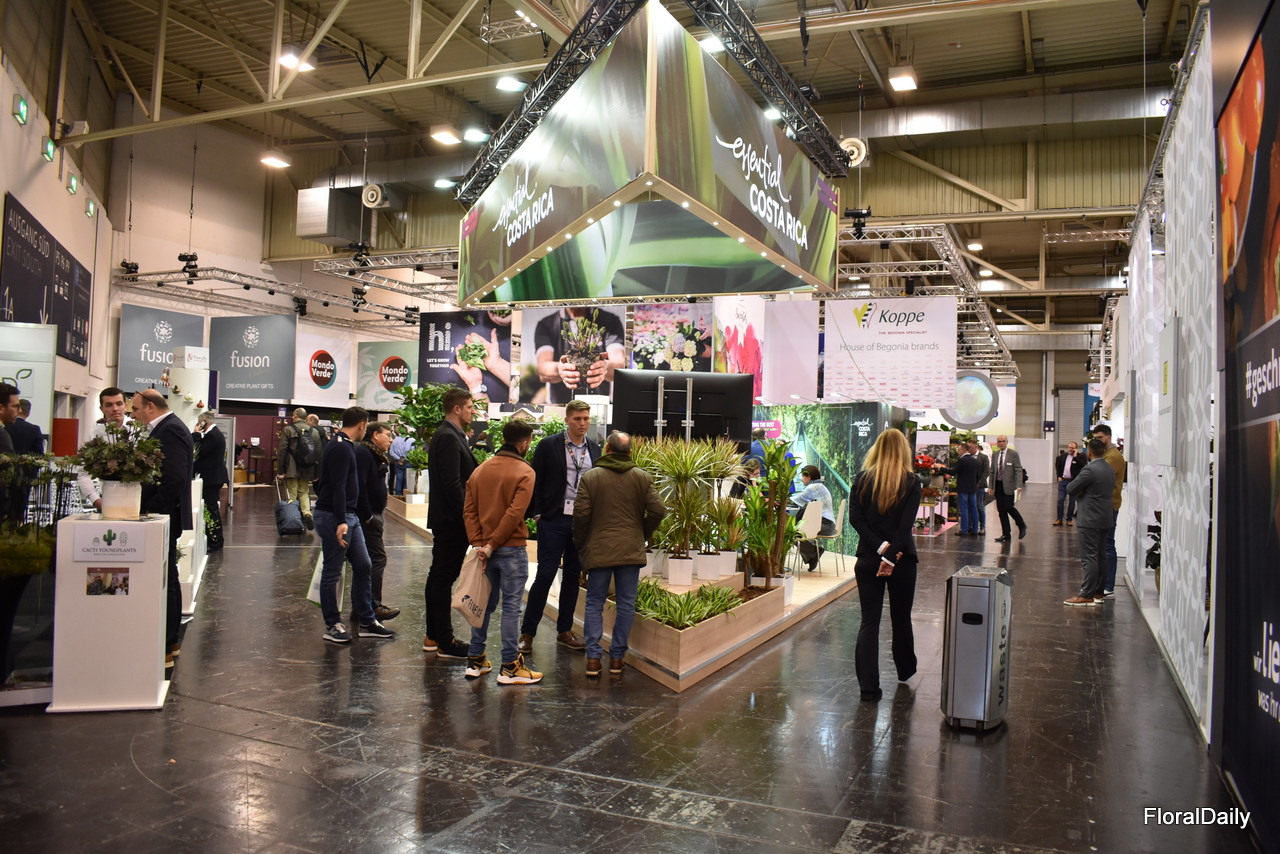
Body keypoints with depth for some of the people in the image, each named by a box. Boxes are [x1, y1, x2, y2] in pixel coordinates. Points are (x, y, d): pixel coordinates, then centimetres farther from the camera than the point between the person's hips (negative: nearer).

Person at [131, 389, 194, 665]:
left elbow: (174, 478, -24)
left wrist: (152, 511, -18)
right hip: (165, 515, 11)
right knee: (168, 579, 16)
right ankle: (170, 641, 27)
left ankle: (164, 649, 2)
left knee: (165, 580, -5)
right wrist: (151, 508, 11)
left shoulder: (169, 429, -16)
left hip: (164, 516, -11)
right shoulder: (169, 427, 15)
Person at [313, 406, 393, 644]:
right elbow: (338, 487, -23)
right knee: (332, 572, 1)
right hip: (334, 517, -10)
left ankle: (367, 621, 16)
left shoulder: (344, 446, 15)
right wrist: (340, 522, -28)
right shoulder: (341, 448, -16)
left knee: (363, 566, 10)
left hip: (349, 517, 10)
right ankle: (332, 626, 11)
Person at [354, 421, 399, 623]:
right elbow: (359, 486, -23)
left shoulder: (376, 456, 20)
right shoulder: (362, 453, -14)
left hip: (372, 515, 11)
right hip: (366, 516, -11)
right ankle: (372, 606, -5)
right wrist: (368, 516, -21)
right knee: (377, 558, -9)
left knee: (369, 560, 12)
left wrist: (377, 516, 12)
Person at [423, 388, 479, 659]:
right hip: (451, 520, -11)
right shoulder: (449, 438, -17)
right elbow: (453, 484, -23)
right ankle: (445, 642, 4)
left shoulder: (447, 435, 15)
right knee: (444, 577, -3)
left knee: (439, 576, 15)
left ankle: (433, 636, 25)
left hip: (445, 519, 11)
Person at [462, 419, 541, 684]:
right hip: (512, 548, -6)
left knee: (485, 602, 16)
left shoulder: (480, 469, 9)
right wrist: (492, 545, -15)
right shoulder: (524, 472, -9)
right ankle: (510, 667, 4)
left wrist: (479, 543, -3)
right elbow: (515, 513, -19)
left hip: (484, 548, 6)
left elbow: (469, 510, 2)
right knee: (511, 605, 0)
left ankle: (475, 660, 22)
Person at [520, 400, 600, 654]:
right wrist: (537, 514, -8)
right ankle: (527, 632, 5)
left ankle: (564, 631, 22)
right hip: (554, 519, -4)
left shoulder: (594, 449, 10)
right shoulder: (549, 445, -3)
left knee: (573, 576, 11)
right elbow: (536, 481, -2)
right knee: (545, 574, -5)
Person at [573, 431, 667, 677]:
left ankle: (593, 657, 3)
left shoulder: (591, 476, -4)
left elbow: (581, 513, -7)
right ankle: (617, 656, 12)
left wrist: (580, 543, 8)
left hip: (598, 550, -1)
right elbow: (657, 510, -2)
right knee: (626, 604, 9)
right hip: (631, 550, 1)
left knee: (594, 603, 8)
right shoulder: (642, 477, 2)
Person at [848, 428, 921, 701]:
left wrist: (881, 547, -11)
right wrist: (890, 556, -15)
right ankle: (905, 670, 37)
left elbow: (855, 518, -8)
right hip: (902, 559, 0)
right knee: (901, 617, 18)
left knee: (869, 622, 3)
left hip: (868, 558, 1)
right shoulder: (911, 482, -5)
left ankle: (868, 685, -2)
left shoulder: (862, 480, -1)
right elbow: (906, 524, -14)